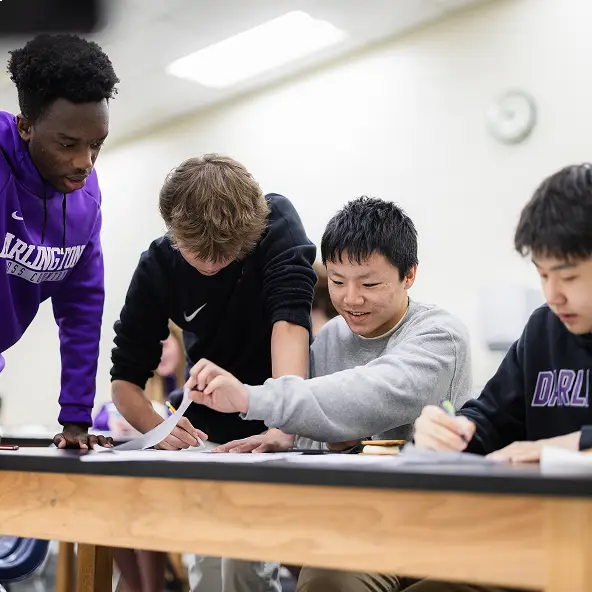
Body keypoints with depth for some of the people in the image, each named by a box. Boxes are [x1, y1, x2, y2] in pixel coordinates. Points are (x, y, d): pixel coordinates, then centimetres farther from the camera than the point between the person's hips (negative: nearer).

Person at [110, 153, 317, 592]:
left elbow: (290, 319, -34)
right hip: (212, 437, 2)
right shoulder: (158, 266, -15)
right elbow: (125, 378, -11)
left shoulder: (278, 222, -21)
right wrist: (161, 428, -32)